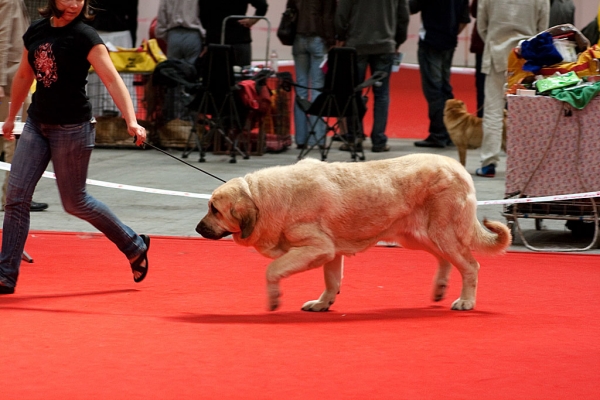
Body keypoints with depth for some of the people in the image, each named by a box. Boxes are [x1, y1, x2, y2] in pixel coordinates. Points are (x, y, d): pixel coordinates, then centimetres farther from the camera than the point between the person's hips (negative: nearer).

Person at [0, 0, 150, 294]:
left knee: (75, 202, 4)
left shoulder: (85, 37, -12)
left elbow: (112, 80, -22)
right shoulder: (36, 32, 6)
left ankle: (134, 247, 25)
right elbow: (24, 76, 20)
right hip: (37, 124, 6)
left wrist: (131, 121, -34)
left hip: (72, 127, -6)